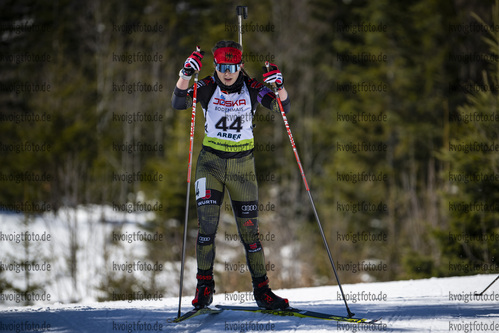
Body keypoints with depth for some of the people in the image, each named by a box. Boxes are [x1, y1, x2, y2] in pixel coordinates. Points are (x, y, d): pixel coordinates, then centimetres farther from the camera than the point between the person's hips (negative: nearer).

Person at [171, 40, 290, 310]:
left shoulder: (251, 88, -4)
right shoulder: (207, 88, -6)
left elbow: (282, 107, -11)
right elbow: (178, 103, -18)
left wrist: (279, 86, -30)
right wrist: (185, 75, -33)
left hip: (243, 163, 1)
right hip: (211, 161, -1)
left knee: (249, 228, 3)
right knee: (207, 222, -12)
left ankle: (261, 290, 9)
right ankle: (204, 285, -1)